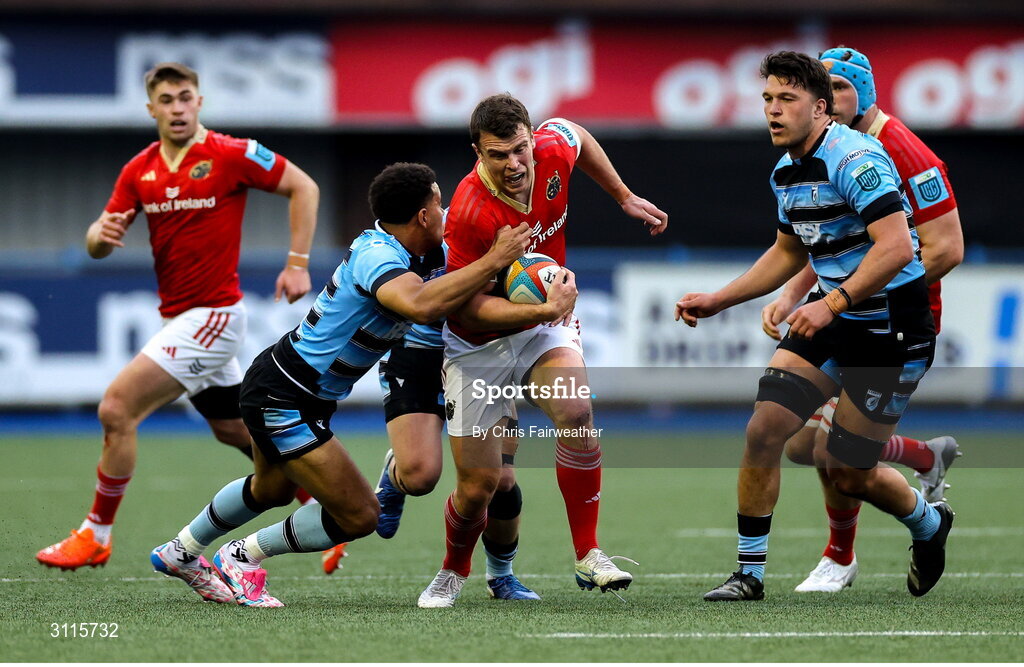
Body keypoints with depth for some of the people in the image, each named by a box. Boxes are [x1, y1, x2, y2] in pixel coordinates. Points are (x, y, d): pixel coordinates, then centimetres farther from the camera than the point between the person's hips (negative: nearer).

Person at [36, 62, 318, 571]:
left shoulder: (231, 155, -11)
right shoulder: (140, 170, 7)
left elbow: (304, 188, -4)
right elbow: (97, 244, 7)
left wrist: (298, 263, -9)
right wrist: (103, 234, -18)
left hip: (212, 315, -8)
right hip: (180, 318, 8)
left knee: (117, 408, -14)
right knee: (238, 432, 17)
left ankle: (96, 534, -3)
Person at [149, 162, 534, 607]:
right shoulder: (376, 256, -29)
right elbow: (420, 305, -48)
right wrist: (494, 261, -42)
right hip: (281, 399, -11)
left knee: (272, 490, 35)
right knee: (359, 516, -7)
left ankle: (179, 553, 54)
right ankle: (242, 560, 9)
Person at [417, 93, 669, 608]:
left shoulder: (554, 150, -17)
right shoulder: (469, 214, -31)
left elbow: (576, 136, 10)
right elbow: (470, 306, -25)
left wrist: (625, 198, 15)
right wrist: (543, 311, -37)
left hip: (545, 326, 3)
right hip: (479, 347, -3)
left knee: (576, 414, -27)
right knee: (478, 485, -3)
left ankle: (588, 556, -16)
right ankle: (453, 573, 29)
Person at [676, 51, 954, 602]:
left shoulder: (855, 159, -21)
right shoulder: (786, 173, 7)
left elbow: (897, 247, -31)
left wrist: (834, 303, -37)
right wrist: (717, 301, 17)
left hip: (890, 324, -8)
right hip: (830, 314, 8)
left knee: (848, 473, 1)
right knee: (764, 429, -8)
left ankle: (929, 525, 33)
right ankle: (749, 573, 2)